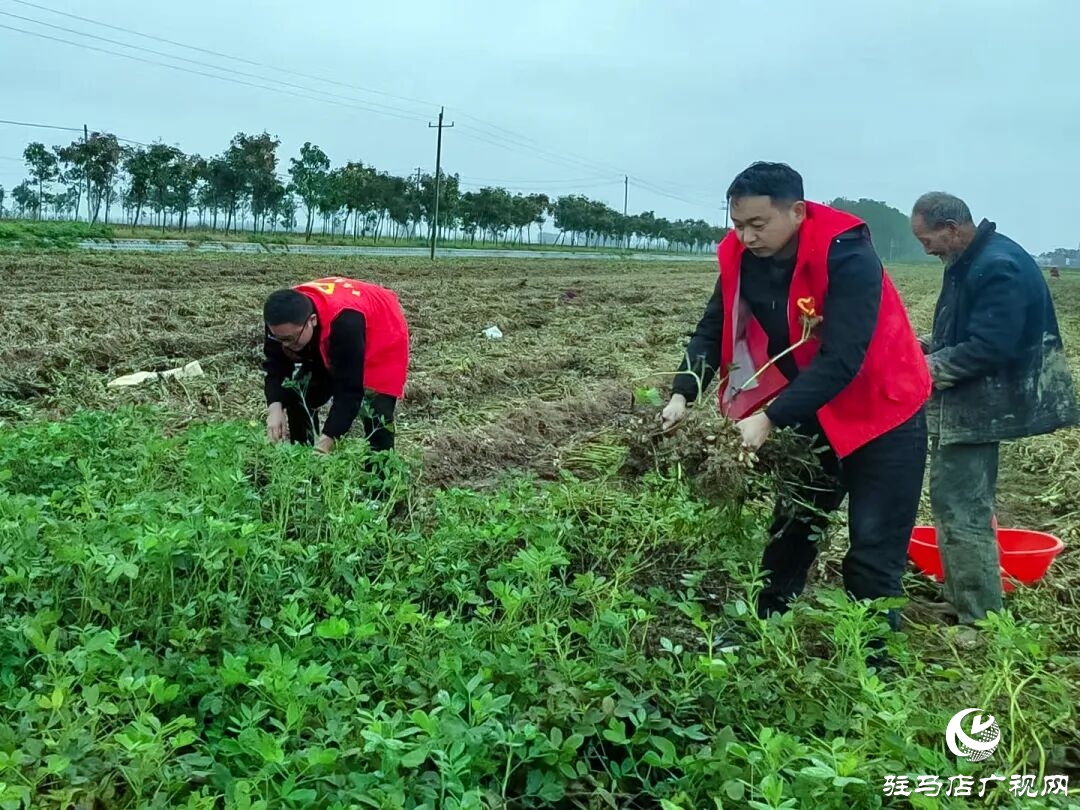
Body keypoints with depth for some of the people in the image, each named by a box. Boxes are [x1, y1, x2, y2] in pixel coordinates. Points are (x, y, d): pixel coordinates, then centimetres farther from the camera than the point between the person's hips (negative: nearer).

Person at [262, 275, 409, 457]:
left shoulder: (345, 324, -46)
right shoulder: (286, 319, -27)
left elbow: (349, 391, -42)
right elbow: (275, 364, -17)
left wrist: (324, 443, -46)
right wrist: (275, 408, -35)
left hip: (381, 340, -6)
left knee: (375, 413, -20)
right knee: (297, 395, 1)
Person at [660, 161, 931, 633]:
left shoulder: (847, 257, -29)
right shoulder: (742, 257, -9)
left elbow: (840, 359, -34)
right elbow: (714, 330, -5)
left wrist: (770, 418, -38)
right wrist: (683, 394, -21)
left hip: (882, 415, -6)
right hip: (813, 414, 6)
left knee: (873, 555, -2)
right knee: (790, 533, 15)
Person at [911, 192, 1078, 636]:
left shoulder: (1000, 268, -21)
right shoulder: (970, 262, 11)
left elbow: (987, 349, -26)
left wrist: (927, 368, -16)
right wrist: (930, 348, 6)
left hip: (974, 412, -11)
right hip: (962, 408, 11)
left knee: (962, 513, -7)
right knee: (955, 505, 18)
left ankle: (982, 621, 3)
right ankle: (962, 603, 31)